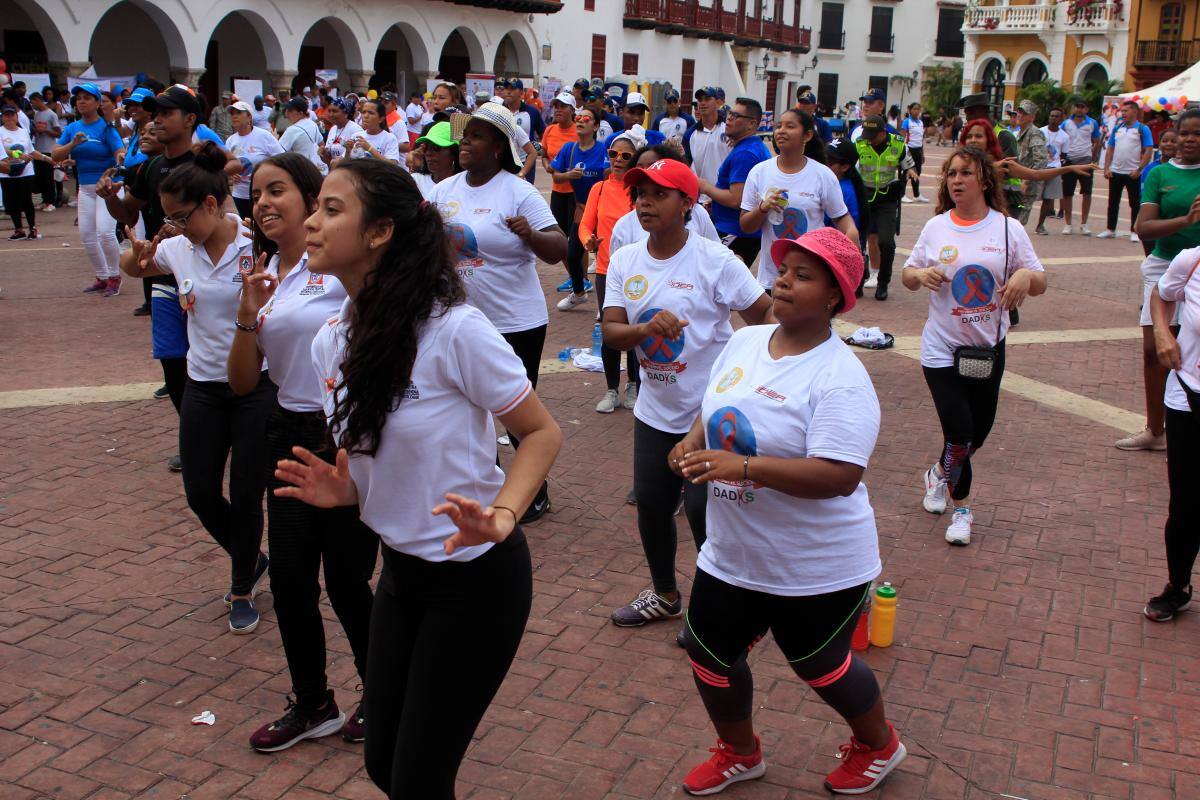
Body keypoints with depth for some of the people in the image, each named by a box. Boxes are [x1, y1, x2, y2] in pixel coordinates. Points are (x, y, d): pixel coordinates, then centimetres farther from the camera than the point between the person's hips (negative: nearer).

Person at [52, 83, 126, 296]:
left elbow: (120, 152, -21)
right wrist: (73, 143, -16)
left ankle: (115, 276, 0)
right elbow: (55, 156, 0)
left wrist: (121, 158, -45)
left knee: (105, 231, -17)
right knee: (86, 234, 8)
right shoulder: (72, 129, 6)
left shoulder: (106, 127, -10)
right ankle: (102, 277, 23)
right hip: (85, 187, 7)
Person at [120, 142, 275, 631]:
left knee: (246, 495, 3)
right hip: (203, 387, 5)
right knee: (200, 493, 9)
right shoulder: (178, 249, 1)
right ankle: (251, 561, 36)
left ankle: (242, 590, 25)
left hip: (258, 386, -5)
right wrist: (138, 258, -3)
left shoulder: (258, 247, -14)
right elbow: (131, 267, 19)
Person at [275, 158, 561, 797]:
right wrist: (340, 490, -9)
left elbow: (542, 432, -14)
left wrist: (499, 517, -29)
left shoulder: (454, 330, -23)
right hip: (400, 572, 7)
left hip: (476, 578, -7)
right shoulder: (330, 343, 0)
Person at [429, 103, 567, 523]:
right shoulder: (444, 190, 4)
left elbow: (559, 251, -15)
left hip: (514, 325, -6)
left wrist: (530, 234, -35)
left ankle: (536, 491, 26)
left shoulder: (519, 193, -12)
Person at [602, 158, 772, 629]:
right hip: (655, 410, 5)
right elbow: (611, 332, -7)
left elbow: (765, 316, -10)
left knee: (703, 509, -2)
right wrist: (645, 328, -27)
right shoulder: (625, 260, 0)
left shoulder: (715, 261, -15)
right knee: (651, 503, 14)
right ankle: (664, 595, 39)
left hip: (712, 412, -5)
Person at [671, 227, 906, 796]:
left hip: (816, 569, -7)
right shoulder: (744, 342, 0)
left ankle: (877, 745, 46)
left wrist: (744, 465, -36)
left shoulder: (839, 376, -24)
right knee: (708, 654, 17)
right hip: (732, 554, 7)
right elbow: (716, 407, 16)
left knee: (818, 666, 15)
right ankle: (739, 753, 45)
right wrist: (693, 441, -6)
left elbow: (840, 475, -31)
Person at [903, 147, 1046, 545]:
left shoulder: (1008, 228, -3)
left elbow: (1040, 284, -1)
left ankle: (940, 473, 43)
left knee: (979, 430, 13)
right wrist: (919, 274, -16)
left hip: (988, 347, 2)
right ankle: (961, 506, 15)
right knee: (959, 431, -8)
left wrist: (1027, 276, -24)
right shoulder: (936, 227, 0)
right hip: (942, 347, -1)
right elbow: (908, 277, 8)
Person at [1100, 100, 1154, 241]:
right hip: (1115, 172, 5)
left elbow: (1149, 151, -9)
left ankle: (1134, 231, 10)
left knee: (1135, 203, 3)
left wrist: (1139, 169, -16)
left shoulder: (1142, 129, -4)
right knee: (1113, 202, 10)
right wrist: (1106, 168, 2)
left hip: (1133, 174, -5)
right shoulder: (1117, 128, 10)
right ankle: (1110, 229, 19)